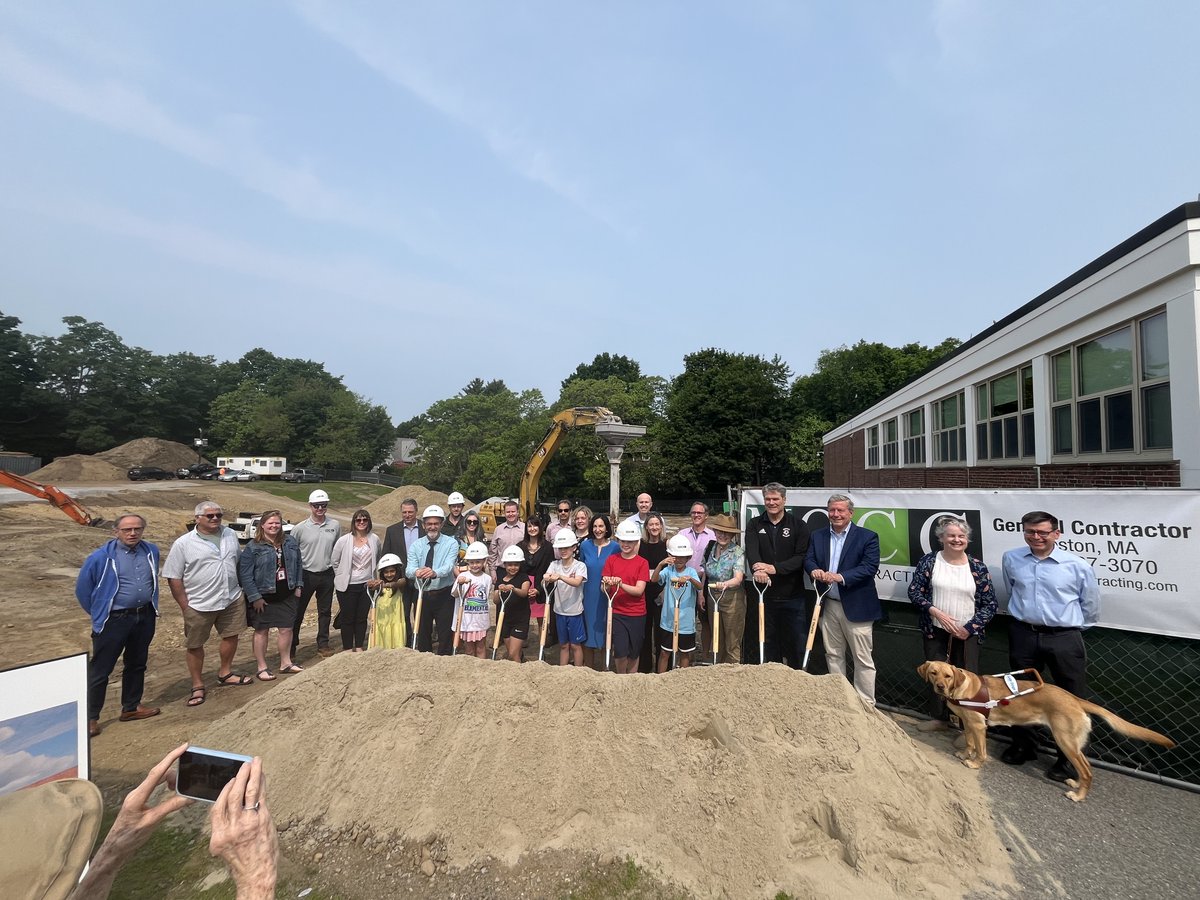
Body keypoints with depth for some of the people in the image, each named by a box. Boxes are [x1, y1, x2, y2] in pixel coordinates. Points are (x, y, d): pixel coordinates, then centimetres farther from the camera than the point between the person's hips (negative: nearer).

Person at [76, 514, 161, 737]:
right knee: (100, 669, 3)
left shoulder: (151, 551, 0)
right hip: (114, 620, -5)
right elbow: (83, 589, -1)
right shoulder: (101, 557, -13)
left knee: (137, 664, 17)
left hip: (145, 617, 5)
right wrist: (98, 614, 4)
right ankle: (91, 717, 18)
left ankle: (131, 707, 32)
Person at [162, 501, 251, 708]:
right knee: (195, 645, 9)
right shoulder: (183, 544, -11)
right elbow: (173, 577, -8)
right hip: (199, 605, -4)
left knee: (231, 636, 15)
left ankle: (225, 673, 36)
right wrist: (185, 606, -9)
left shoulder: (230, 535, 3)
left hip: (232, 600, 4)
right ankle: (198, 686, 25)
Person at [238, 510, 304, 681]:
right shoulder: (253, 547, -11)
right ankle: (262, 667, 21)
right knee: (262, 631, 7)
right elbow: (245, 574, -13)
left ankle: (286, 663, 26)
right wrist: (254, 597, -15)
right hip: (263, 597, -4)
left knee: (286, 628, 11)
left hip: (286, 595, 4)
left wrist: (298, 586, 7)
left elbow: (298, 565, 12)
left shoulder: (290, 542, 4)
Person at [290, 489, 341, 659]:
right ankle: (292, 646, 20)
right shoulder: (300, 528, -8)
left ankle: (323, 644, 26)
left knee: (325, 611, 13)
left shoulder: (335, 525, -2)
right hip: (306, 575, -2)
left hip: (327, 575, 2)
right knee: (298, 612, 6)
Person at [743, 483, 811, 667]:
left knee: (798, 644, 7)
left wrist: (774, 568, -24)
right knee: (768, 643, 13)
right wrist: (757, 569, -35)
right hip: (764, 595, 1)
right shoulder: (754, 525, 4)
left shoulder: (798, 525, 0)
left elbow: (801, 557, -10)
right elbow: (751, 551, -13)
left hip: (792, 595, -1)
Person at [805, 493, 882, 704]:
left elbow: (870, 567, -16)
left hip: (856, 607, -5)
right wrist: (814, 570, -21)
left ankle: (866, 704, 16)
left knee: (862, 658, 3)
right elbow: (808, 559, 3)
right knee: (833, 655, 16)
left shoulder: (867, 536, -6)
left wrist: (841, 577, -26)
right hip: (828, 605, 5)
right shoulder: (818, 536, 8)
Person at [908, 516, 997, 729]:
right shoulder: (929, 561, -4)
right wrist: (936, 612, -17)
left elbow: (990, 604, -1)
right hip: (935, 632, 1)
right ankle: (939, 717, 33)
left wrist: (969, 628, -11)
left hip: (967, 634, 0)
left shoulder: (978, 567, -3)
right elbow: (914, 591, -4)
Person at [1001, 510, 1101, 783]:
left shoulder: (1078, 566, -10)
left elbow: (1091, 606, 5)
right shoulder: (1011, 559, -1)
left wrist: (1072, 629, 13)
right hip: (1023, 635, 3)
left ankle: (1069, 760, 23)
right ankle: (1022, 745, 34)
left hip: (1064, 639, -3)